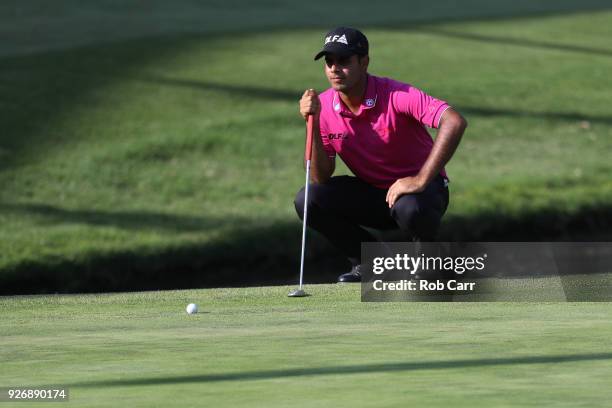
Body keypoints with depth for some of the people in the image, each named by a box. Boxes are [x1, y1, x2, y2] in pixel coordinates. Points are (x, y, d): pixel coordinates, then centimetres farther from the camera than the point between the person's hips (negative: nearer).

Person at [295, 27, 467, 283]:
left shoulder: (395, 96, -24)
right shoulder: (323, 106, -9)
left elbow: (454, 122, -36)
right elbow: (320, 179, -9)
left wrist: (421, 180, -38)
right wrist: (313, 126, -23)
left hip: (422, 189, -5)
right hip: (371, 193, 5)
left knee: (408, 208, -39)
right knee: (307, 201, -16)